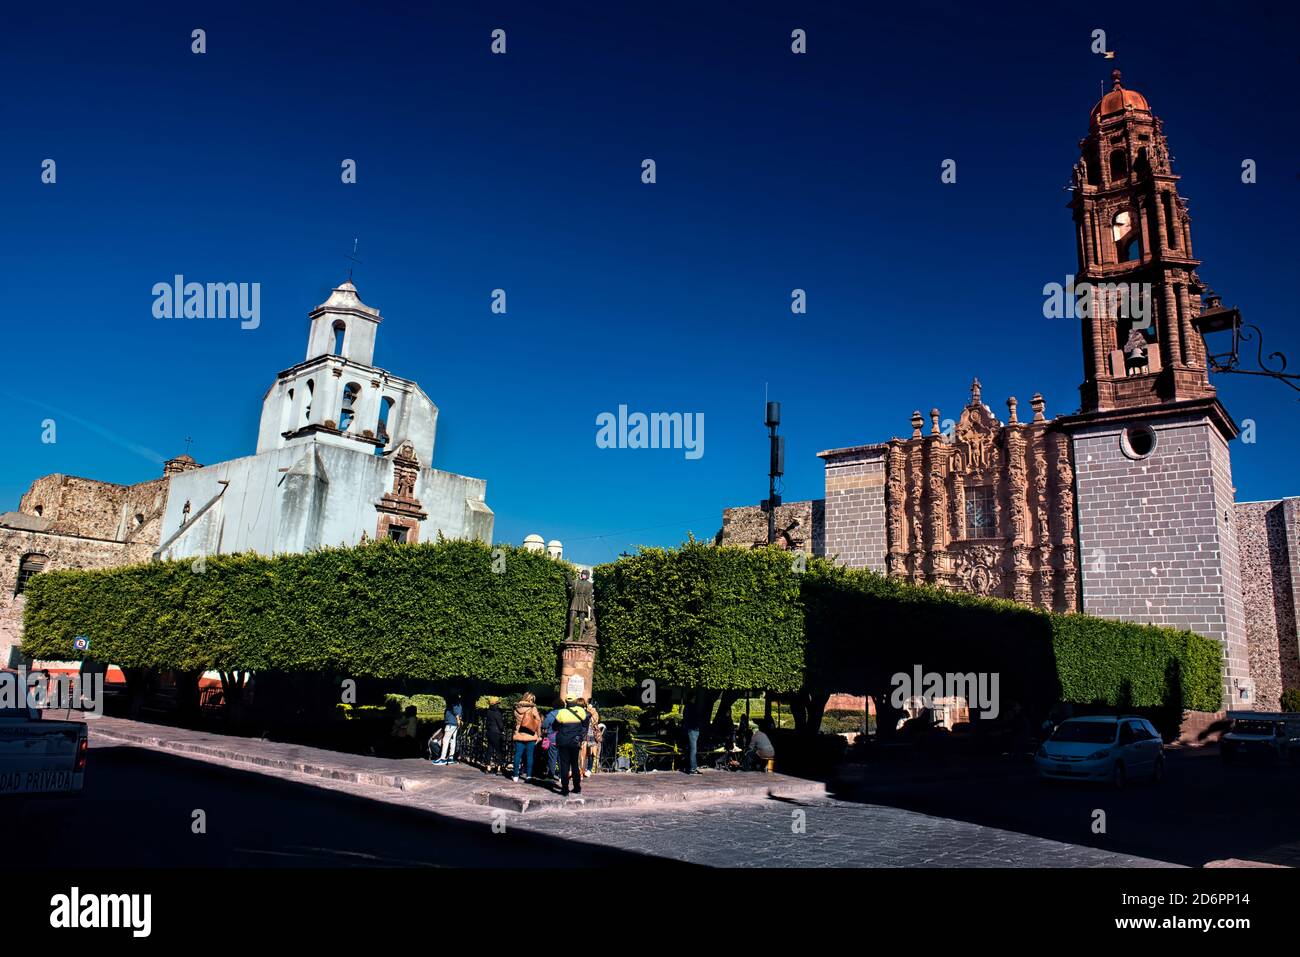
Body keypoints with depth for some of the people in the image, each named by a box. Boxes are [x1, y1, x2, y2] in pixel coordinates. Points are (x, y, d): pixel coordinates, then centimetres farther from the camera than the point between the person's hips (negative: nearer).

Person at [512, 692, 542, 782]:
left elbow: (515, 721, 10)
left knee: (518, 755, 6)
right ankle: (528, 775, 4)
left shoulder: (517, 708, 4)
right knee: (529, 755, 3)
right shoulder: (533, 709, -5)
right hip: (530, 736, -3)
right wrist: (539, 735, 2)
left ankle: (516, 775, 8)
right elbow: (538, 722, -5)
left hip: (519, 735, 3)